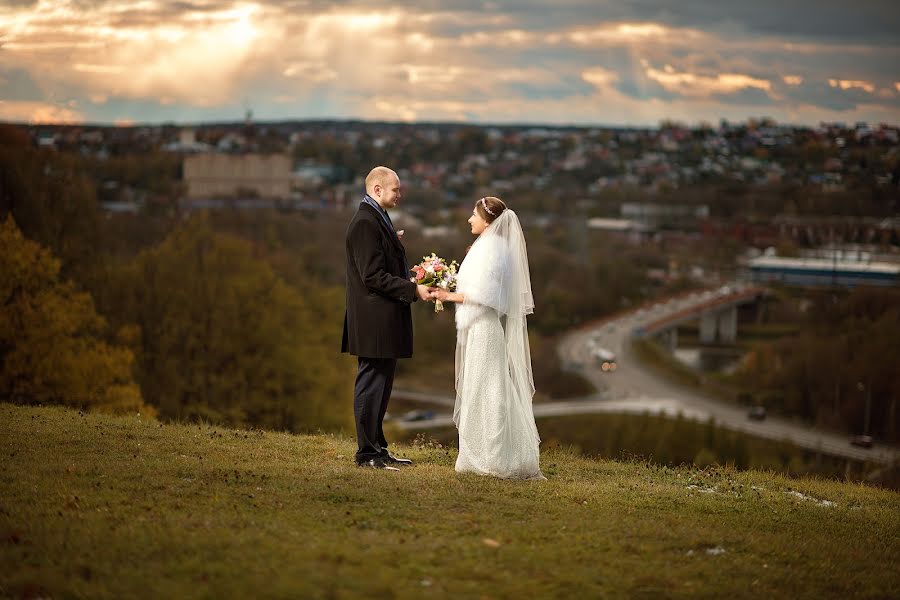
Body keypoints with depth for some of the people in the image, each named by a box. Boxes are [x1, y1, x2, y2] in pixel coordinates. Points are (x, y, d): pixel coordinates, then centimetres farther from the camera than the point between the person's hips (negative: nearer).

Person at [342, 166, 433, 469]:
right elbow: (373, 276, -21)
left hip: (385, 319, 10)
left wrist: (415, 287, 8)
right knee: (371, 385, -5)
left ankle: (377, 448, 21)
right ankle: (367, 453, 1)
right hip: (373, 319, -10)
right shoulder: (365, 223, -16)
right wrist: (413, 290, -18)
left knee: (379, 385, 14)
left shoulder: (378, 219, 17)